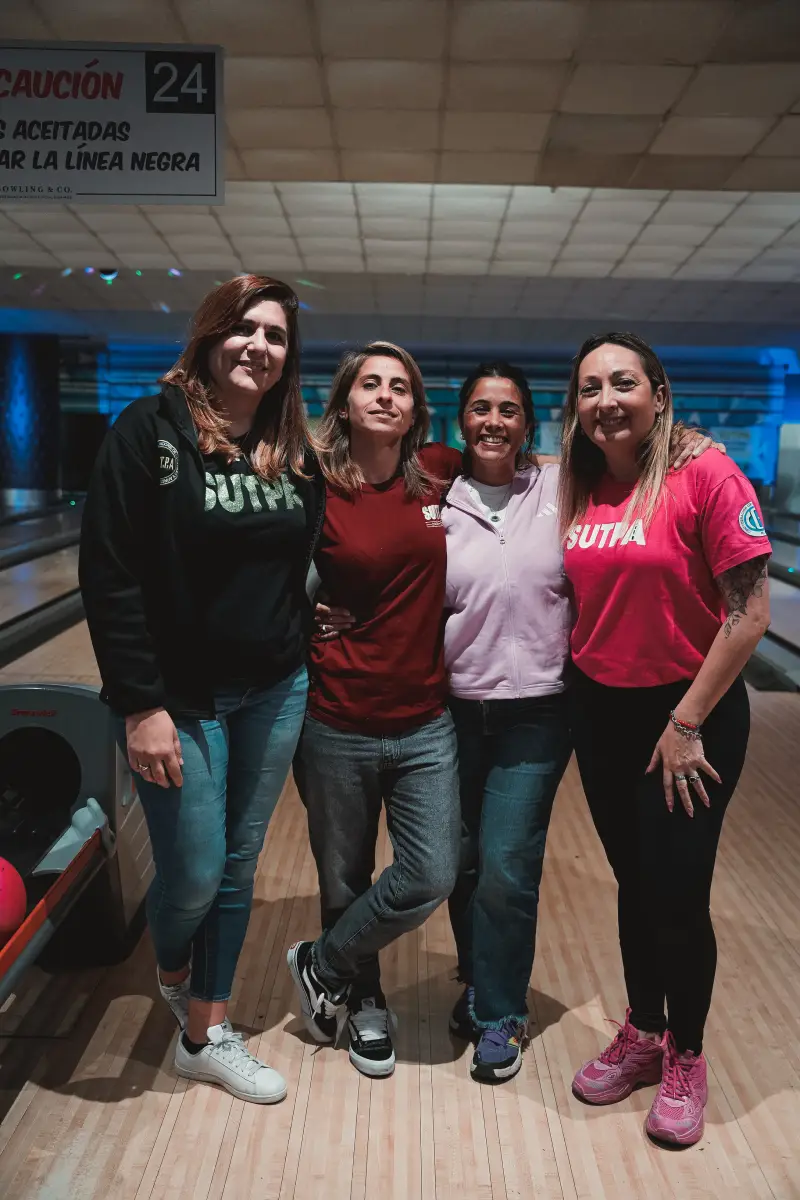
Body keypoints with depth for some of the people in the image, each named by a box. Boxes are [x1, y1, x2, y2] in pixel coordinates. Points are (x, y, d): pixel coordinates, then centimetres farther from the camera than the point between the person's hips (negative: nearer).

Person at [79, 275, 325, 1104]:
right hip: (181, 697, -4)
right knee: (193, 875, 4)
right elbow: (109, 574, -14)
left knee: (237, 869, 13)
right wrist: (140, 704, -17)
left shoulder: (295, 452, 5)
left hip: (275, 695, 5)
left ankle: (205, 1035, 33)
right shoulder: (150, 431, -10)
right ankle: (173, 972, 41)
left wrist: (301, 648, 3)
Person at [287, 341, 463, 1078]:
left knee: (432, 877, -3)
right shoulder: (316, 491, -8)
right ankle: (363, 999, 41)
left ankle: (323, 968, 24)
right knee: (344, 883, 13)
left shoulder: (440, 473, -1)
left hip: (426, 725, 2)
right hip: (338, 726, -2)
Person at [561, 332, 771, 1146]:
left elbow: (749, 613, -16)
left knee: (678, 895, 4)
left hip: (689, 712, -4)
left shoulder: (706, 476, -14)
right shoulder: (578, 493, 3)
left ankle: (684, 1059, 30)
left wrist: (687, 723, -14)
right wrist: (578, 676, 3)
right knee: (633, 884, 17)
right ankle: (640, 1034, 38)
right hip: (601, 711, 5)